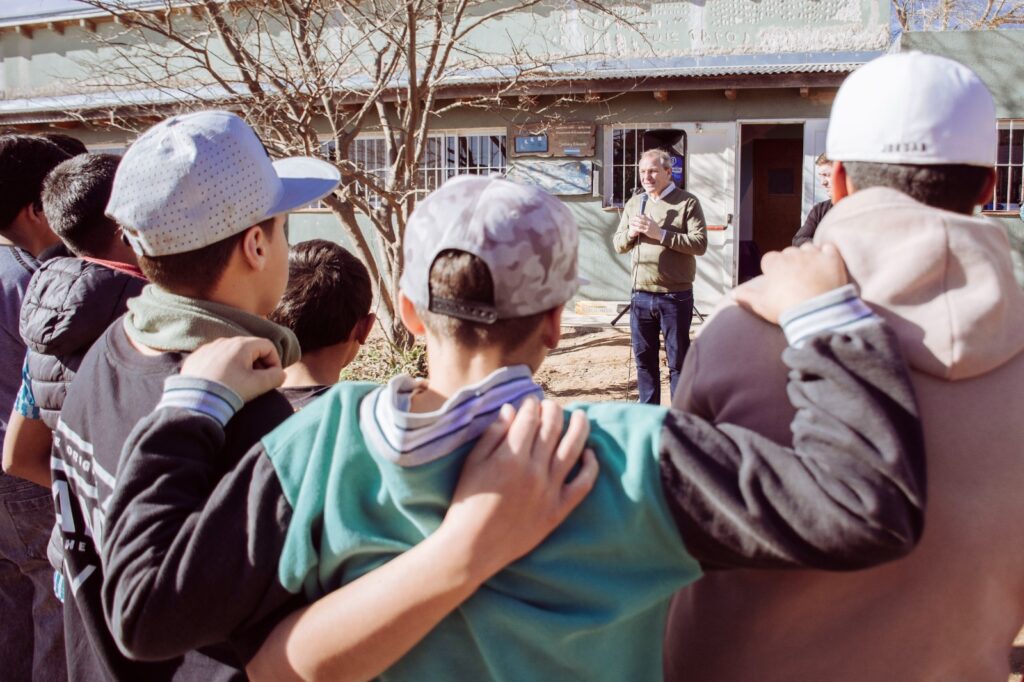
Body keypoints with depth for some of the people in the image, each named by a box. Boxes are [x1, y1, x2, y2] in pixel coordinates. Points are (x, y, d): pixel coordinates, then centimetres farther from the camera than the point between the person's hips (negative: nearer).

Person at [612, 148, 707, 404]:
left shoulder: (687, 202, -6)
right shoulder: (634, 203, 12)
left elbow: (700, 244, -15)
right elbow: (618, 244, 14)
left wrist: (660, 234, -20)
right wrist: (631, 233, -8)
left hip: (675, 296, -5)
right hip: (640, 295, 5)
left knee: (678, 361, 4)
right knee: (644, 359, 13)